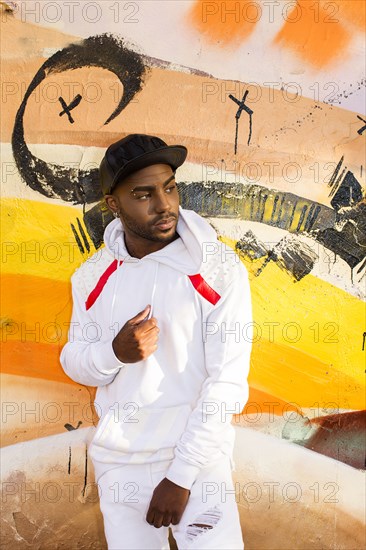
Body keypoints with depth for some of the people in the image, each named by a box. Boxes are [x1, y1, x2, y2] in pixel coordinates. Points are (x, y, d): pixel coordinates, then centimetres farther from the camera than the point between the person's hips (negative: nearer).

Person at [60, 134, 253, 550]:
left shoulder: (219, 269, -12)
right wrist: (115, 352, -15)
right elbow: (74, 361, 8)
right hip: (115, 459, 3)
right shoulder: (92, 276, -1)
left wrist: (181, 476, -15)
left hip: (197, 458, -3)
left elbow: (227, 384, -14)